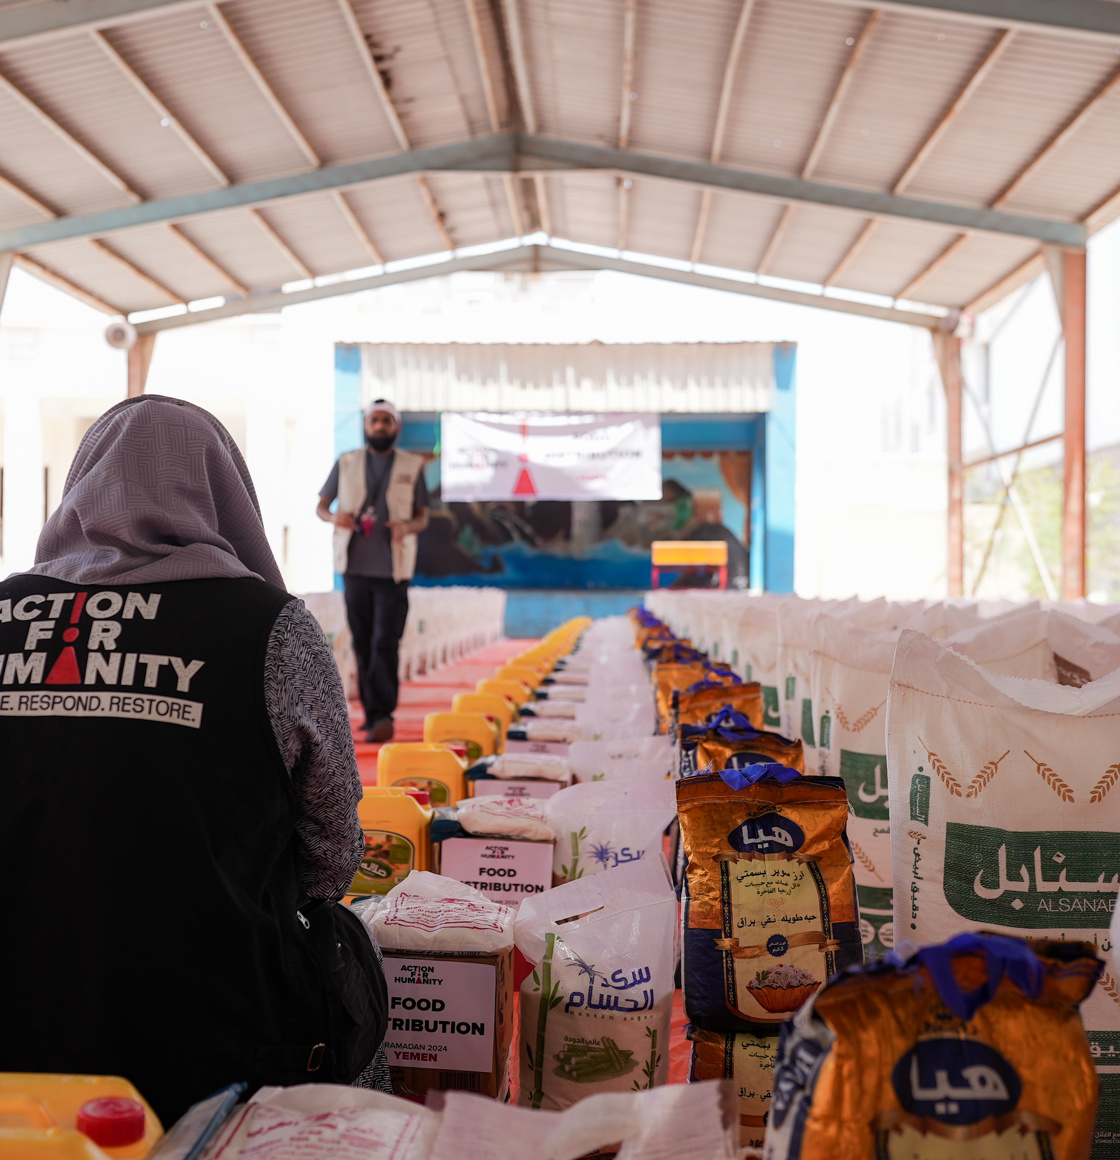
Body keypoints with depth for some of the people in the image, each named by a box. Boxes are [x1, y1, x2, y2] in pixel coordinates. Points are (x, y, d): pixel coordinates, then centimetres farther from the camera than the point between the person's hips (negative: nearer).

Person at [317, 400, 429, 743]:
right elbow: (321, 506, 13)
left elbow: (423, 517, 8)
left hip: (393, 568, -2)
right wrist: (333, 517, -11)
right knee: (362, 644, 7)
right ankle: (371, 712, 16)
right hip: (355, 566, 2)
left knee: (385, 642, -11)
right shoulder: (346, 463, 10)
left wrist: (408, 527, -15)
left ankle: (382, 715, -12)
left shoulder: (412, 466, 7)